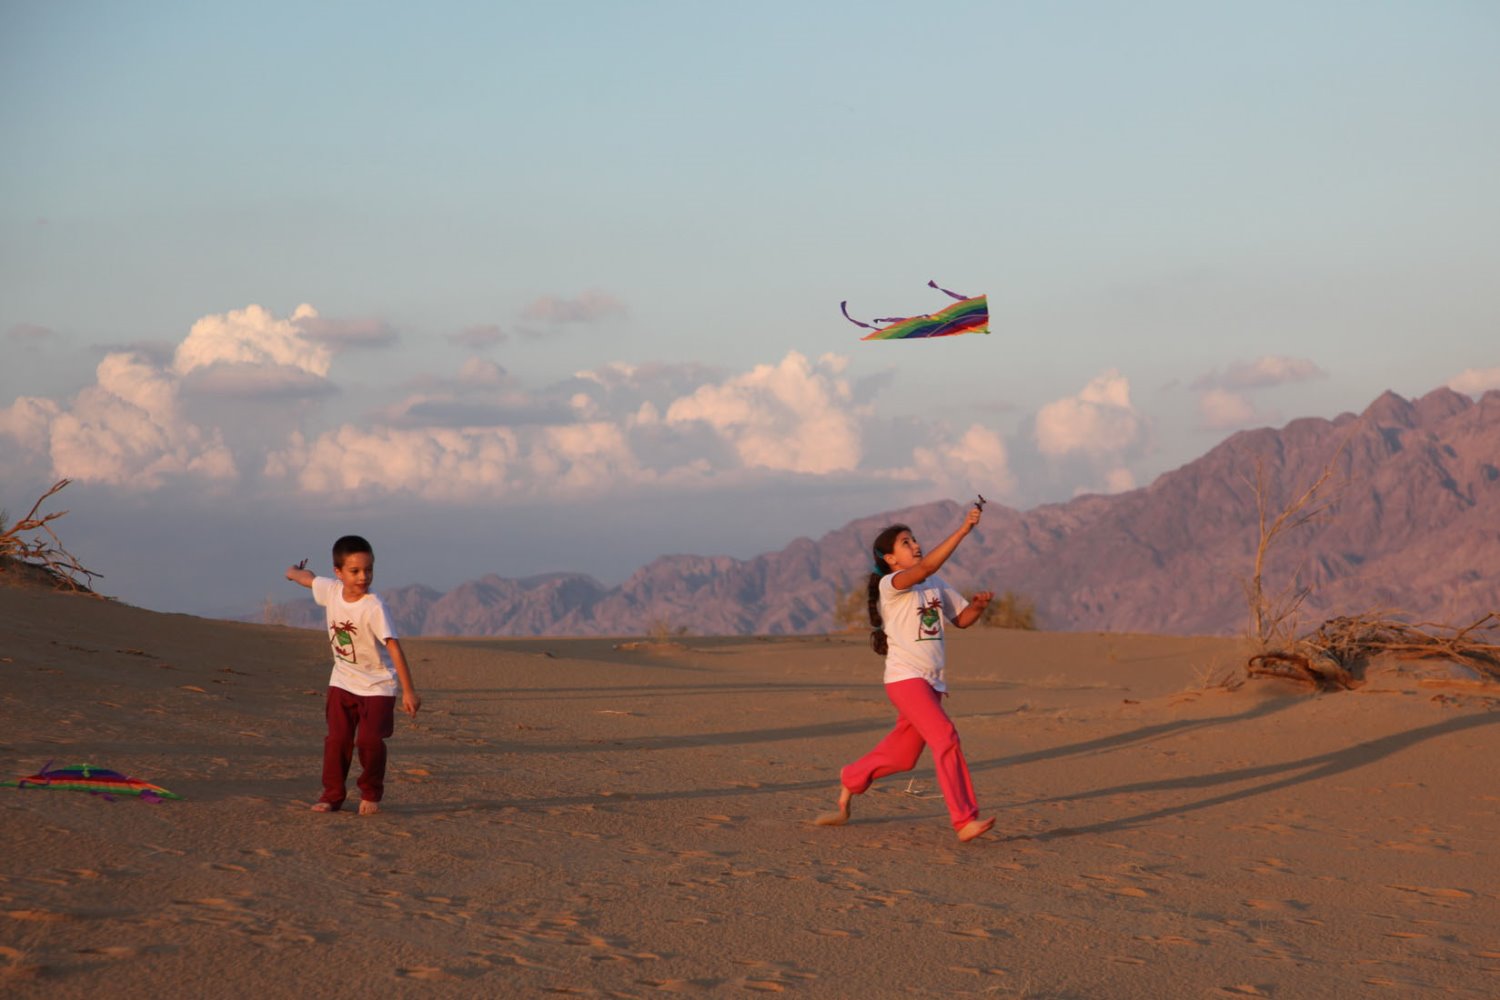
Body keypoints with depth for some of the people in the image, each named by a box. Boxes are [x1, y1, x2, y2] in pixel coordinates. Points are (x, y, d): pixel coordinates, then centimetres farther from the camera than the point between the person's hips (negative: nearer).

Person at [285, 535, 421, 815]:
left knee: (369, 741, -12)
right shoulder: (331, 590, -10)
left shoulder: (373, 608, -26)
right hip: (342, 681, 5)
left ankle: (371, 794, 10)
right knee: (337, 739, -2)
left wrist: (408, 690, -32)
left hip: (377, 685, -5)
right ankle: (332, 795, 10)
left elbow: (393, 647, -29)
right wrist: (294, 572, 36)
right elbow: (309, 578, 14)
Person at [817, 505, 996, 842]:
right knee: (945, 737, -21)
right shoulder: (889, 584, -10)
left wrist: (978, 605, -5)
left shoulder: (935, 584, 14)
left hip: (931, 682, 8)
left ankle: (850, 780, 40)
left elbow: (962, 619, 19)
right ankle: (964, 821, -24)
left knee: (901, 755, 15)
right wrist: (963, 530, -32)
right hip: (904, 678, -8)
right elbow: (925, 567, -28)